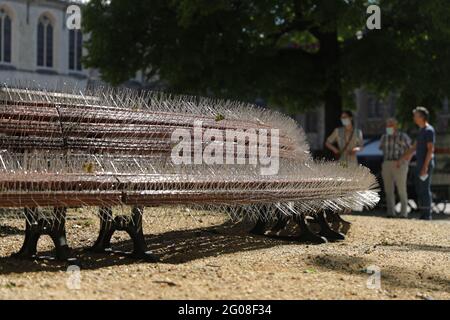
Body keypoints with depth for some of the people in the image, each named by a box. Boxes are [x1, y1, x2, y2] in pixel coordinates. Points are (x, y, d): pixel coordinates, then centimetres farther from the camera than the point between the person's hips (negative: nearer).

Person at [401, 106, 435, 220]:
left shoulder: (429, 130, -12)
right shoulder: (421, 130, 18)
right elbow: (415, 147, 27)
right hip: (420, 164, 10)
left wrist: (425, 166, -23)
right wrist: (402, 158, 28)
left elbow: (430, 149, -18)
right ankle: (423, 215, 14)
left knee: (425, 189, -8)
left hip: (426, 164, -10)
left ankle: (427, 215, -6)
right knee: (419, 190, 10)